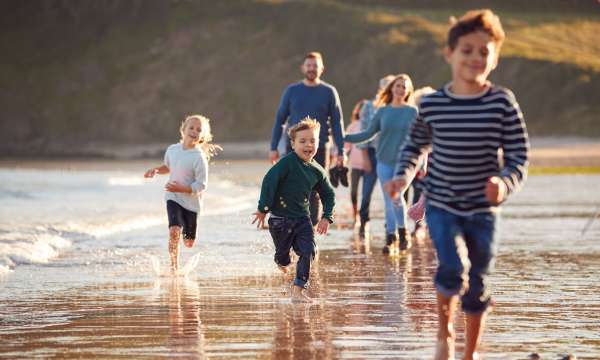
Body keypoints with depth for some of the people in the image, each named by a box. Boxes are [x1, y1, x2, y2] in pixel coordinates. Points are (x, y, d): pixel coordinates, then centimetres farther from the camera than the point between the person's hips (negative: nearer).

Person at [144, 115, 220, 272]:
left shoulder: (199, 158, -17)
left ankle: (186, 234, 46)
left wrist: (181, 188, -27)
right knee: (174, 231, -23)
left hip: (191, 201, -2)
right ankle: (174, 266, -10)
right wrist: (156, 170, 2)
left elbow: (201, 185, -17)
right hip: (173, 198, 2)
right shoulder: (172, 150, -1)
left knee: (189, 242, 9)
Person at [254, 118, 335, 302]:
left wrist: (326, 217, 6)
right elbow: (269, 181, -19)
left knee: (308, 252, -10)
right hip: (280, 218, -4)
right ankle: (282, 261, 47)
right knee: (282, 252, 9)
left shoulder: (317, 171, 2)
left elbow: (328, 195, 16)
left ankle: (298, 289, -1)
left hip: (302, 218, 4)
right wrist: (263, 208, -20)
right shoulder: (287, 162, -15)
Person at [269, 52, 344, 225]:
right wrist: (273, 147, 1)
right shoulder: (292, 91, 5)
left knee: (314, 194, 0)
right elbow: (280, 119, 8)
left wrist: (341, 152, -4)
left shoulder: (329, 92, 3)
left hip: (319, 149, -1)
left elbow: (337, 123, 3)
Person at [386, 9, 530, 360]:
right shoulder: (432, 104, -4)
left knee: (477, 284, 9)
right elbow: (416, 144, 14)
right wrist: (403, 175, -3)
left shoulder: (502, 102, -8)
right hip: (442, 204, -1)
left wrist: (505, 183, -25)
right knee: (454, 266, -21)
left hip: (483, 209, 1)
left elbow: (519, 157, -6)